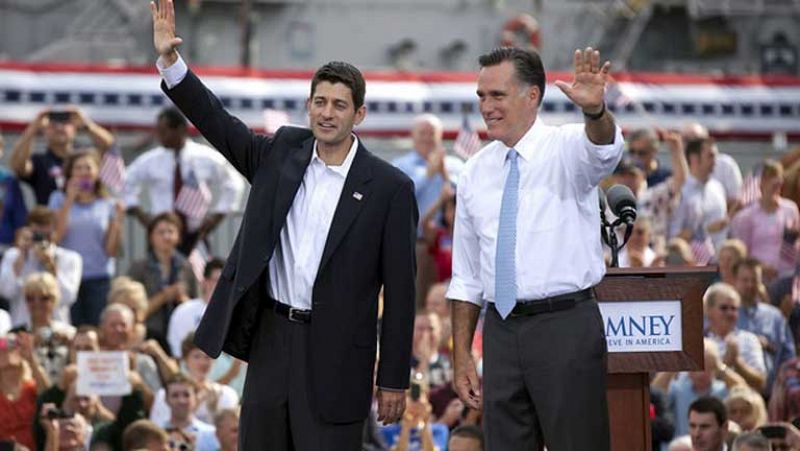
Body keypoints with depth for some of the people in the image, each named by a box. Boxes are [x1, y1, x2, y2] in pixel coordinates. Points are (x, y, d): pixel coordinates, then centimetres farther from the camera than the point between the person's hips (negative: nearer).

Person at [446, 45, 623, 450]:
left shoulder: (567, 148, -3)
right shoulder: (475, 172, 11)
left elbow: (603, 149, -29)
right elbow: (466, 277, 14)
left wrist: (594, 109, -51)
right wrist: (461, 356, 9)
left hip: (565, 325, -5)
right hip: (502, 329, 5)